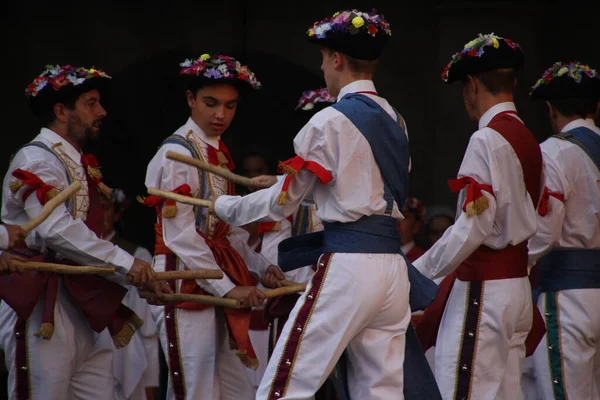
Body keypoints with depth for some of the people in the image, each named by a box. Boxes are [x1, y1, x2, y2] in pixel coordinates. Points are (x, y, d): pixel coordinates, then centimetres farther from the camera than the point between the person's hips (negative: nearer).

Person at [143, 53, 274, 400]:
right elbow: (180, 234, -17)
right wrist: (227, 288, -20)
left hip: (217, 278, 9)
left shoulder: (219, 154, 16)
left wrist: (262, 266, 4)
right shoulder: (178, 152, -10)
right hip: (186, 281, -9)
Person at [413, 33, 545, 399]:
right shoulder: (529, 142, 13)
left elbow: (474, 227, -19)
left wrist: (418, 273, -11)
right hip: (518, 283, 9)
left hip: (483, 287, -9)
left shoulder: (488, 140, -14)